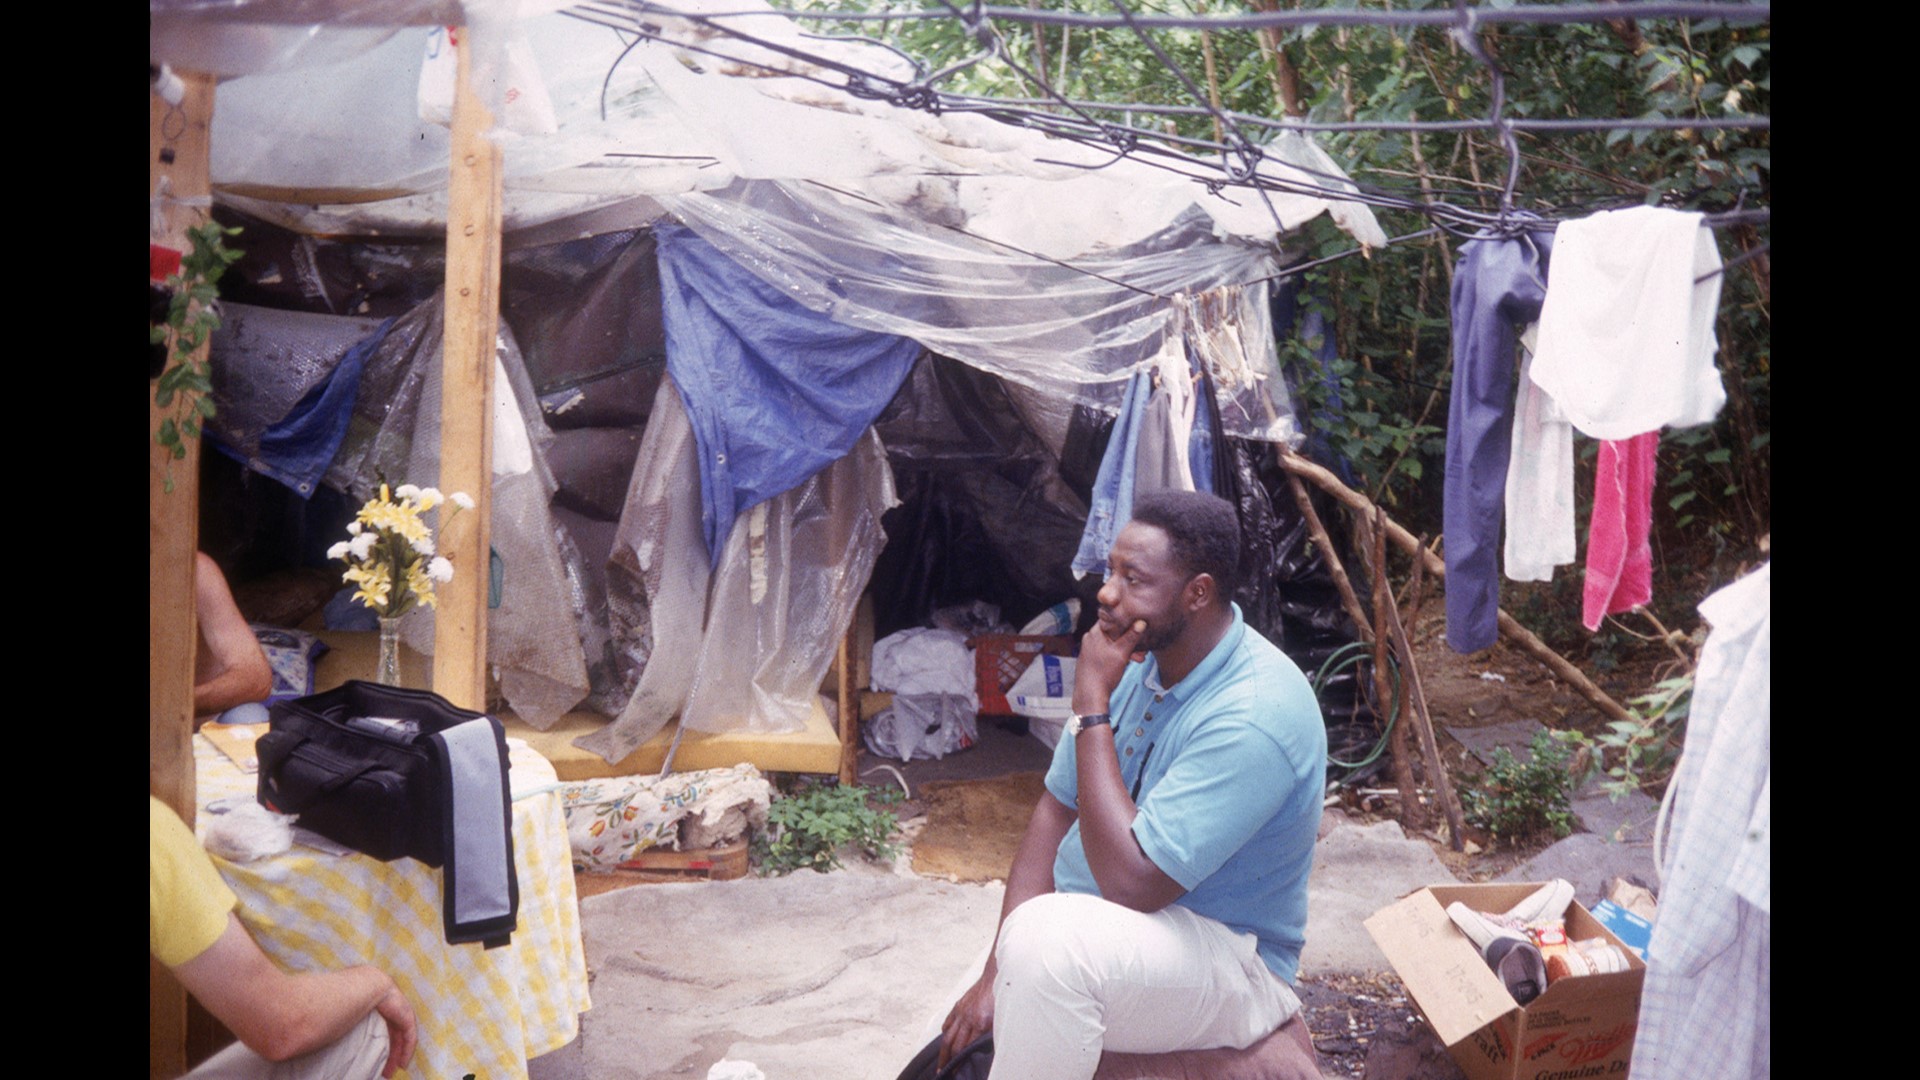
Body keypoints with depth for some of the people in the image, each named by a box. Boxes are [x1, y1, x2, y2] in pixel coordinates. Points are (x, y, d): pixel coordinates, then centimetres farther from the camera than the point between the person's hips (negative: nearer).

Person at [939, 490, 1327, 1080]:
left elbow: (1131, 883, -30)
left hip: (1220, 959, -7)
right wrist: (998, 972, -7)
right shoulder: (1137, 657, -2)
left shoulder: (1255, 716, -27)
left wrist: (1092, 706, -26)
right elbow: (1056, 809, 2)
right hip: (1088, 928, 7)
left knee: (1047, 940, -36)